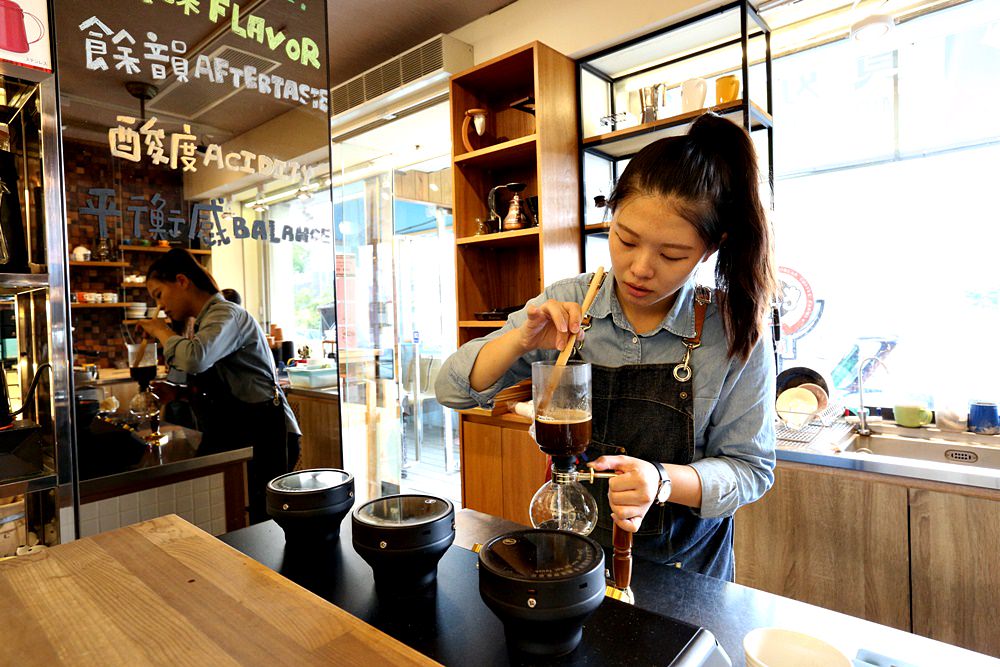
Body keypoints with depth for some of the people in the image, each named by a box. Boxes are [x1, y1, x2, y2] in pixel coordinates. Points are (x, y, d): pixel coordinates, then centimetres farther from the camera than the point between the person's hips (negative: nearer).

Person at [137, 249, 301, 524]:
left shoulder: (226, 314, -9)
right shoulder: (206, 320, 19)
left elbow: (194, 359, -30)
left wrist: (161, 331, -12)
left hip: (264, 435, -9)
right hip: (236, 435, 9)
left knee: (260, 525, -7)